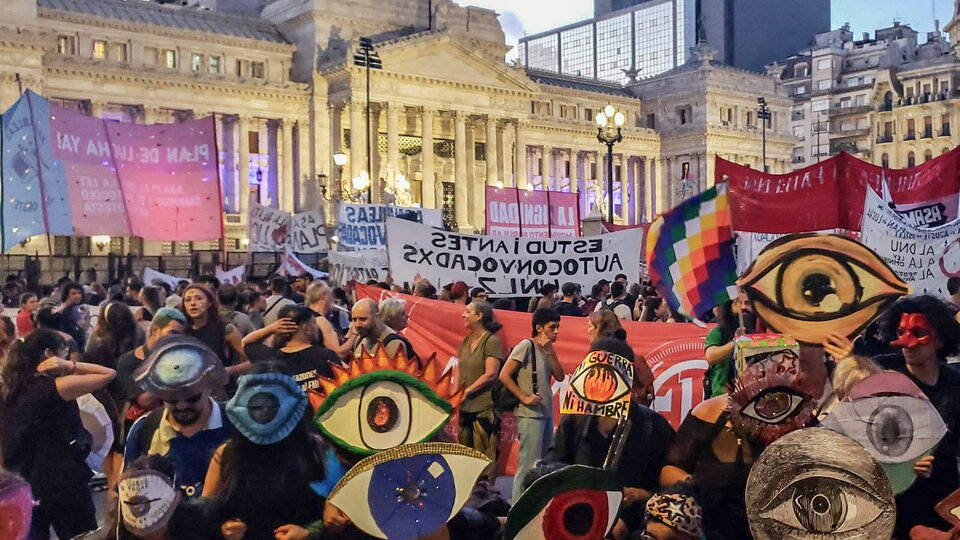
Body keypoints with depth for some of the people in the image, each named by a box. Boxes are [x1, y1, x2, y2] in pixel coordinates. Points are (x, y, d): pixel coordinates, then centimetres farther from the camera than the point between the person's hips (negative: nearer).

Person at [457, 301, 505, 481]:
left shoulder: (492, 341, -7)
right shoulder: (465, 341, 16)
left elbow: (490, 374, -14)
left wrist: (468, 390, -10)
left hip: (485, 407, -8)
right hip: (465, 407, 8)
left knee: (484, 457, -5)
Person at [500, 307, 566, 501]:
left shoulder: (546, 349, 14)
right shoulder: (526, 346, -8)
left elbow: (559, 376, 6)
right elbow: (504, 375, -12)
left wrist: (551, 351, -4)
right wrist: (524, 398, -15)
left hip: (546, 414, 8)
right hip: (530, 414, -8)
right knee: (528, 465, -9)